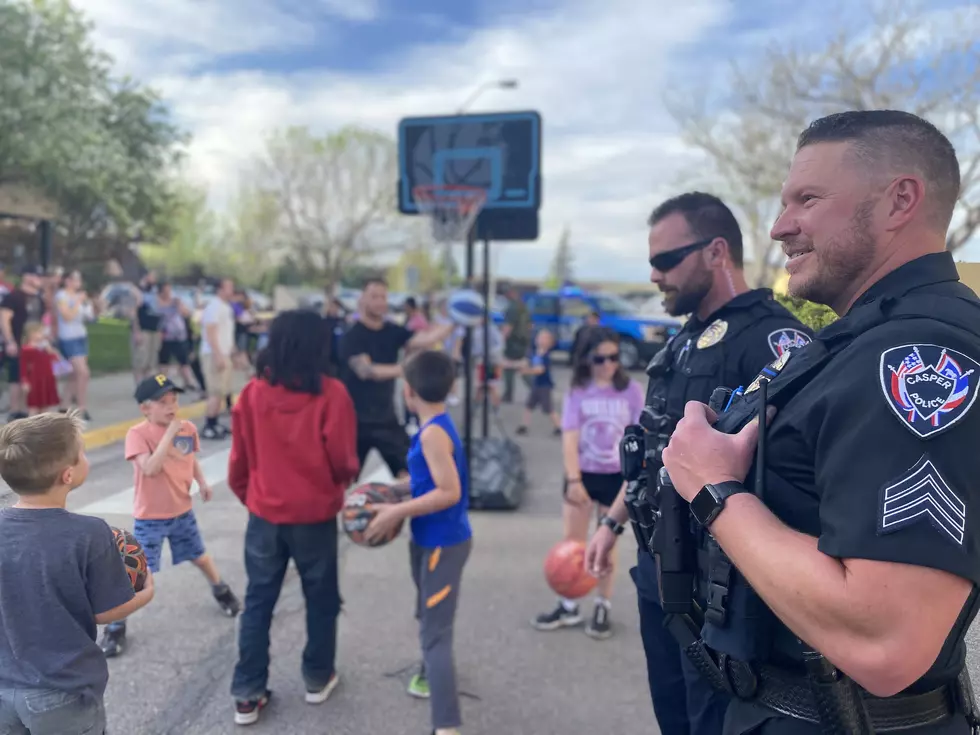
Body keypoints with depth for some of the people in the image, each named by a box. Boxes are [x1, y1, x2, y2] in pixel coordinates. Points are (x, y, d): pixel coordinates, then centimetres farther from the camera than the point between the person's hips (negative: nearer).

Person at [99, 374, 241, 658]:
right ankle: (115, 626, 16)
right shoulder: (138, 434, -21)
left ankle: (222, 591, 45)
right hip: (150, 518, -4)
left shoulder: (188, 428, -5)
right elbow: (151, 468, -34)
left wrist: (202, 482, -4)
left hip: (183, 512, 4)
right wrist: (169, 433, -34)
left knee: (200, 557, 20)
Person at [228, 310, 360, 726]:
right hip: (315, 516, -2)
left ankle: (247, 695, 21)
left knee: (258, 602, 14)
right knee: (321, 600, 17)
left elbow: (239, 457, 4)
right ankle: (318, 679, 32)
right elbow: (343, 461, -12)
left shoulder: (253, 392, -5)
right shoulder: (330, 393, -15)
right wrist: (349, 476, 11)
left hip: (264, 514, 3)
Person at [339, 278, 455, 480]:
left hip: (387, 418, 5)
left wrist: (452, 324, -28)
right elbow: (365, 370, -25)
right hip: (357, 420, -5)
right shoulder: (352, 335, -11)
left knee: (408, 473, 4)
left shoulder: (393, 332, 4)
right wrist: (403, 369, -37)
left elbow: (423, 340, -12)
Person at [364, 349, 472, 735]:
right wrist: (394, 489, 8)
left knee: (435, 633, -8)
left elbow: (449, 492, -28)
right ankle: (430, 672, 55)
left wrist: (398, 512, -22)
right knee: (427, 618, 30)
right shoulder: (436, 427, 5)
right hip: (431, 539, 10)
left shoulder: (433, 433, -24)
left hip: (444, 543, -10)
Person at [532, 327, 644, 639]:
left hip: (616, 477, -1)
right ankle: (569, 607, 22)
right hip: (582, 475, 1)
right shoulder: (578, 392, -5)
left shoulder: (631, 390, -5)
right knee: (573, 542, 8)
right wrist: (574, 480, -18)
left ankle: (602, 608, 24)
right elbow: (569, 438, -10)